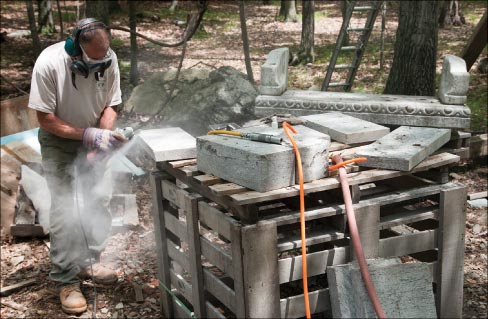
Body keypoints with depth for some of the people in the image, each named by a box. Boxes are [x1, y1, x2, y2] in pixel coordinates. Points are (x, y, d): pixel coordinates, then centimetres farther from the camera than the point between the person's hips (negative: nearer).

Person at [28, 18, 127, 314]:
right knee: (65, 209, -9)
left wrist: (103, 136, -22)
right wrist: (87, 135, -30)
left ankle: (90, 261, 23)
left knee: (99, 201, 5)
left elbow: (110, 105, -5)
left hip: (93, 136, 4)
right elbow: (46, 120, -22)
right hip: (59, 139, -4)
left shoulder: (109, 59, -19)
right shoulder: (49, 64, -29)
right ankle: (67, 281, 0)